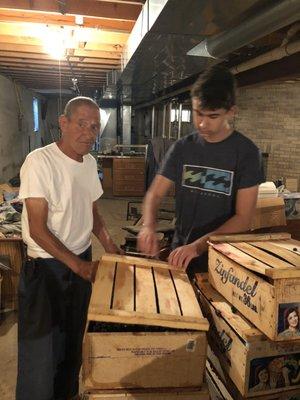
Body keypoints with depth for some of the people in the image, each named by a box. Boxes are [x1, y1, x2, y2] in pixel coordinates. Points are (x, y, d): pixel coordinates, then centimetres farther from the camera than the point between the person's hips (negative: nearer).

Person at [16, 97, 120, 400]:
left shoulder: (89, 162, 3)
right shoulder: (39, 161, -19)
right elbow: (38, 230, -20)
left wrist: (106, 241, -1)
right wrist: (77, 265, -20)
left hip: (82, 261, 7)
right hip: (46, 267, -7)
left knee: (73, 339, 22)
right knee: (41, 349, 6)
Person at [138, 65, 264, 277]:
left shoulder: (247, 152, -12)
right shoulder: (182, 148, -2)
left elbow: (243, 218, -15)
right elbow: (155, 194, -1)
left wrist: (198, 246, -26)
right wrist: (149, 225, -21)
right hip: (180, 253, 3)